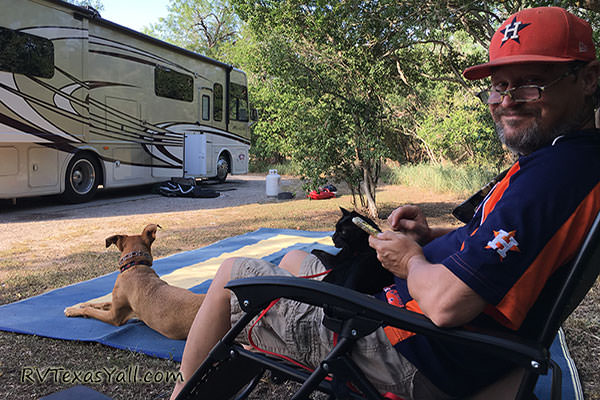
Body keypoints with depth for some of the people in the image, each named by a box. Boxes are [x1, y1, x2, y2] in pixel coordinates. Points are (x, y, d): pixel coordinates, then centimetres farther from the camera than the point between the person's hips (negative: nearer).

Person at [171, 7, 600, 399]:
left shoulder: (555, 172, -25)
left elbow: (446, 303, -31)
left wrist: (412, 260, -9)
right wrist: (431, 236, 4)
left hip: (420, 365, -10)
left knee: (232, 273, 0)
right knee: (294, 259, 24)